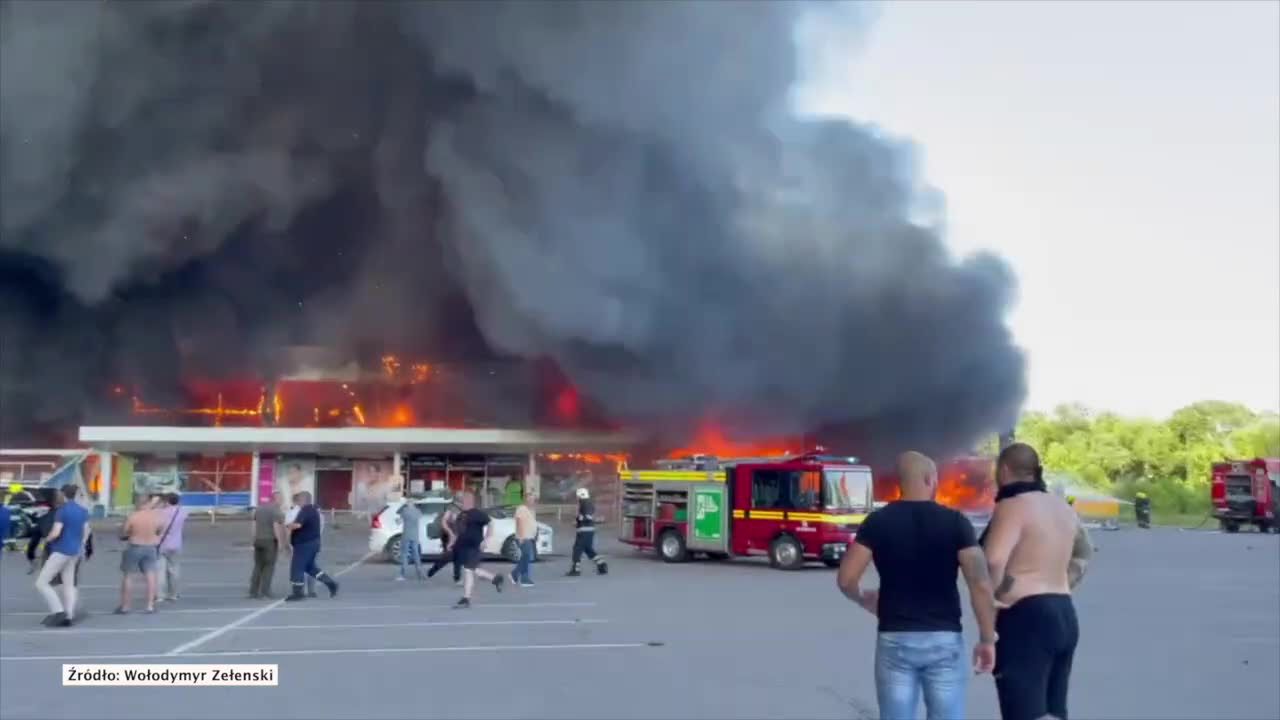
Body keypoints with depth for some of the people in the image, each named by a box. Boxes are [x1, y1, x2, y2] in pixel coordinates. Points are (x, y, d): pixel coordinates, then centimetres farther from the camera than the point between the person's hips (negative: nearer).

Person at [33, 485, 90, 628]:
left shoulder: (62, 510, -16)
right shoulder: (83, 510, 7)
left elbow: (56, 532, -23)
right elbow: (86, 531, 13)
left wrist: (47, 539, -2)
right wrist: (80, 547, 24)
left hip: (61, 551, -8)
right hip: (74, 551, 8)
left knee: (41, 583, -2)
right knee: (69, 585, 13)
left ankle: (58, 611, -10)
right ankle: (68, 617, 13)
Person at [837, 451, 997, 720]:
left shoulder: (877, 522, -2)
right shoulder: (955, 522, -3)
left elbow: (846, 579, -6)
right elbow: (981, 584, -10)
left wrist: (864, 599, 15)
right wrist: (987, 639, -2)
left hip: (894, 640, 1)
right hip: (944, 639, 0)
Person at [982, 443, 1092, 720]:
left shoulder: (1012, 506, -14)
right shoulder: (1062, 508, 13)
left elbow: (994, 561, -29)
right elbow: (1084, 551, 31)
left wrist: (992, 597, -12)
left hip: (1026, 617, -9)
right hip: (1064, 615, 9)